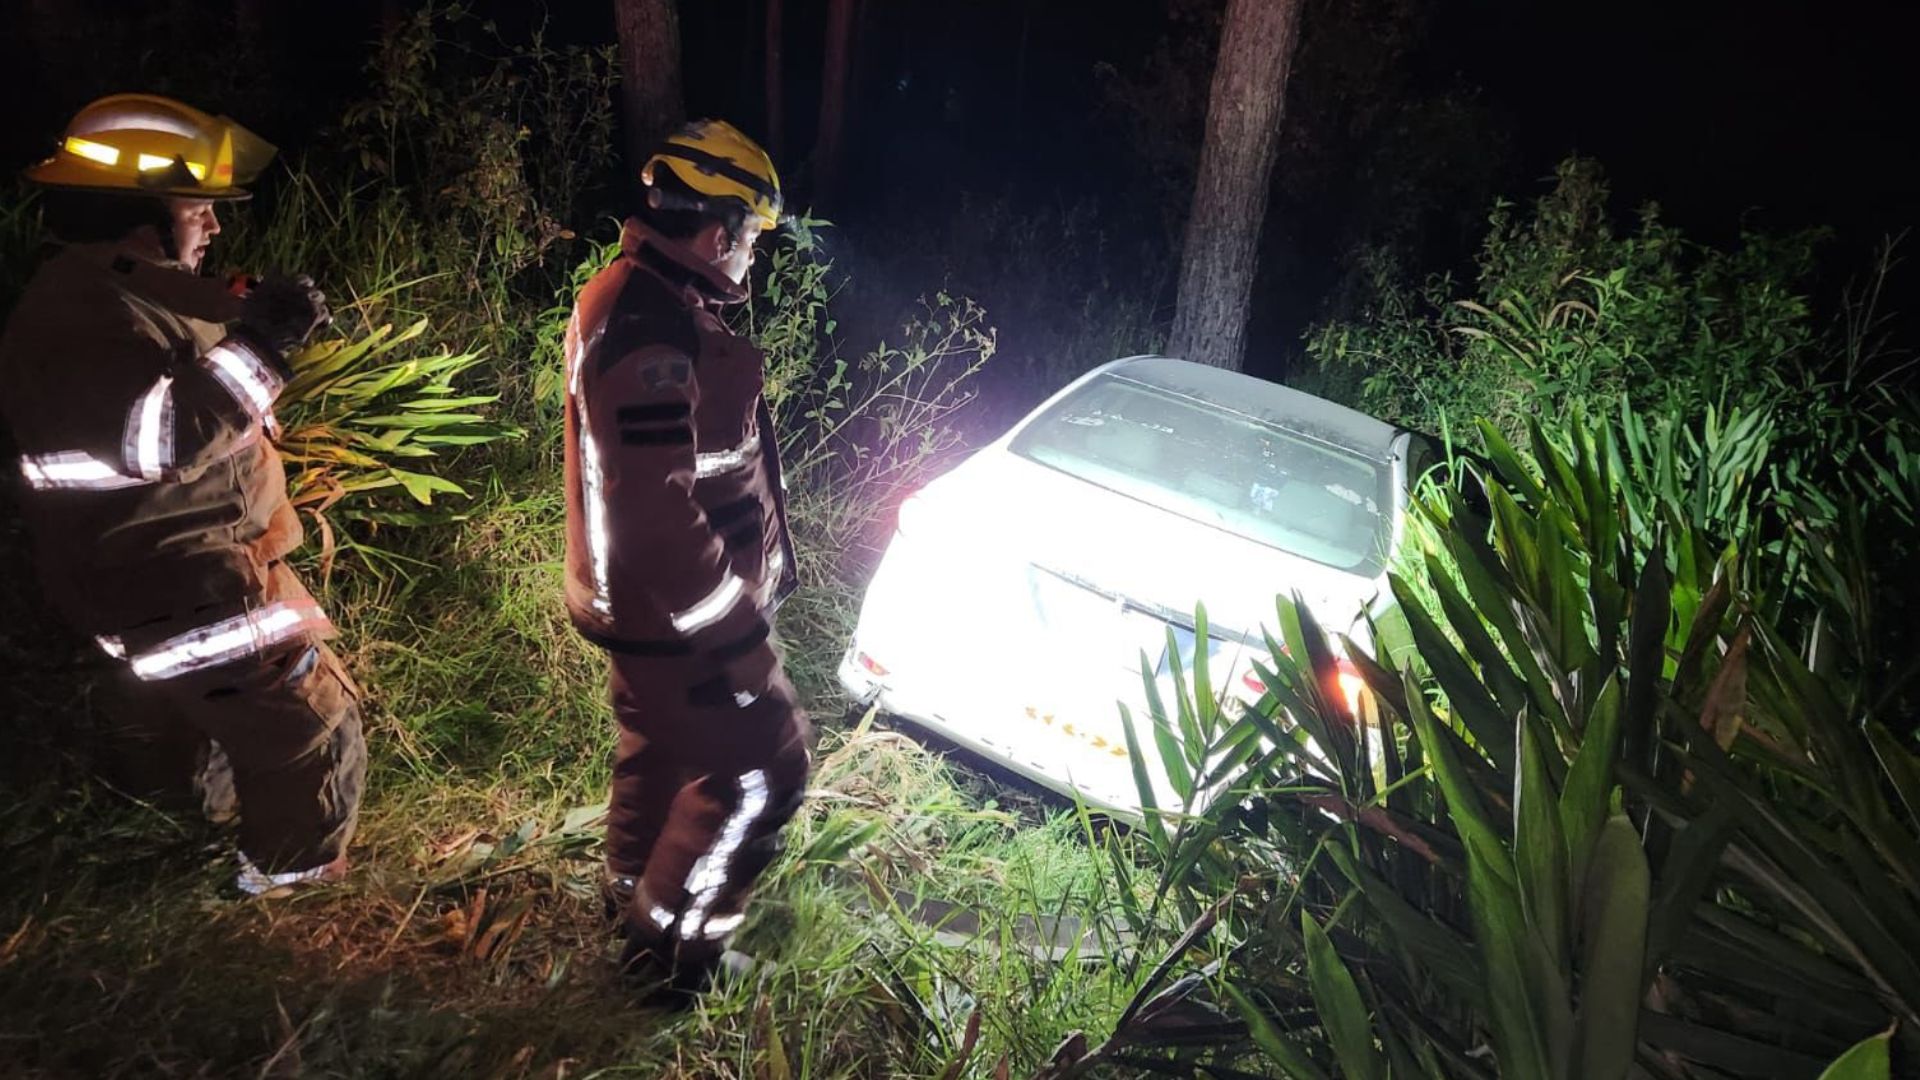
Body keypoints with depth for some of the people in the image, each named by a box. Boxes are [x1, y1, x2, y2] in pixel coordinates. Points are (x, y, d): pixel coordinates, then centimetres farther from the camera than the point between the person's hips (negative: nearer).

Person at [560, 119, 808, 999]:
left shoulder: (633, 300, 4)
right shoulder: (653, 343, -30)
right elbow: (662, 514, -31)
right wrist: (728, 617, -19)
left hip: (644, 597, 10)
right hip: (680, 613, -10)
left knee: (659, 744, 27)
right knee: (762, 765, 3)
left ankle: (636, 889, 49)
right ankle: (672, 940, 20)